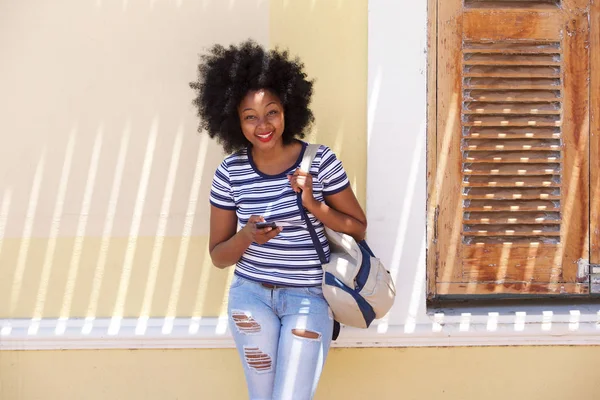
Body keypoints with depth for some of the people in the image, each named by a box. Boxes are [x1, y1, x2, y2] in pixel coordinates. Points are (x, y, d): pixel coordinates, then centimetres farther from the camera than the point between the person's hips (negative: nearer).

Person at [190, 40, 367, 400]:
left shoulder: (320, 161, -10)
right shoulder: (230, 173, -6)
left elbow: (359, 229, -4)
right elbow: (218, 256, 0)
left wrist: (314, 205, -19)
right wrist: (247, 237, -21)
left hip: (309, 298, -2)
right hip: (250, 296, 2)